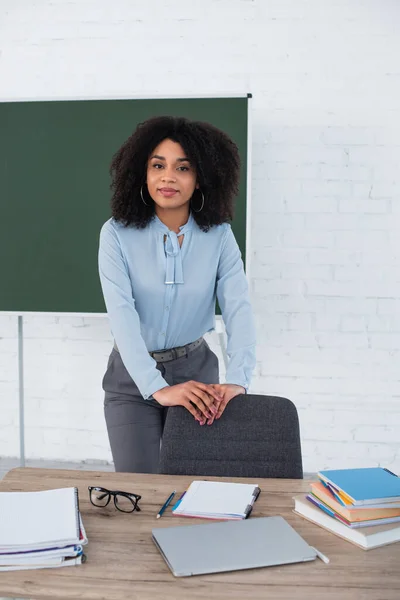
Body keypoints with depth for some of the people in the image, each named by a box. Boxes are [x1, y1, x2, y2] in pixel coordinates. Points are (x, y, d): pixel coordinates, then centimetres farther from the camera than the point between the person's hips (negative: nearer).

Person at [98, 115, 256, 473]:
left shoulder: (219, 236, -9)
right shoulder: (118, 234, -15)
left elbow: (239, 309, -18)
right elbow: (122, 315, -24)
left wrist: (237, 380, -33)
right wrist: (157, 388, -35)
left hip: (196, 369, 2)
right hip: (133, 377, -1)